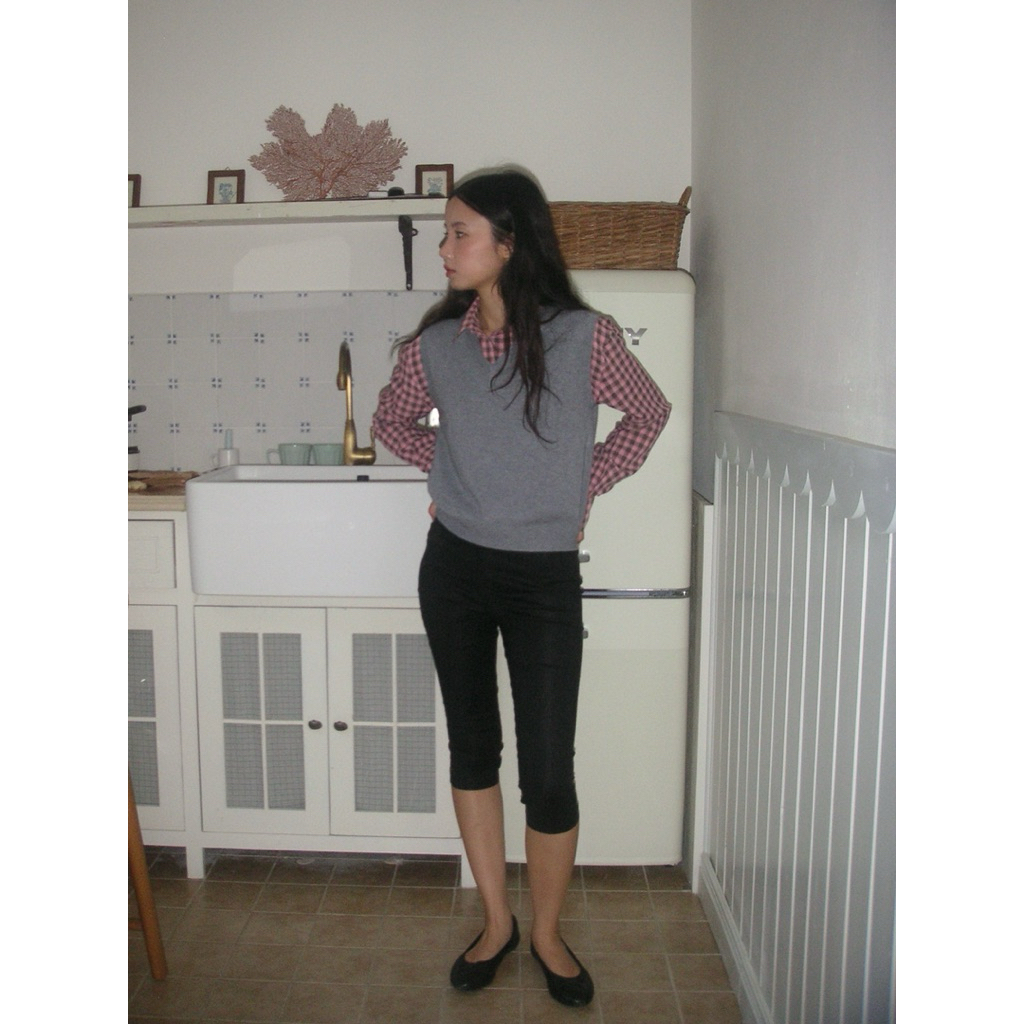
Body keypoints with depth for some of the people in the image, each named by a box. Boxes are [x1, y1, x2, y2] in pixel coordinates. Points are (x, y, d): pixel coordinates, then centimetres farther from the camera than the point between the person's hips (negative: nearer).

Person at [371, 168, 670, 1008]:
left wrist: (585, 486, 1)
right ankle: (496, 921, 33)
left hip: (544, 576, -3)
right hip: (455, 567, 4)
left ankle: (547, 933, 27)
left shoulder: (582, 337, -10)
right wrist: (451, 468, 6)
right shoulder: (435, 344, 0)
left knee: (548, 770, 1)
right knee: (472, 748, 13)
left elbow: (649, 412, 6)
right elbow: (392, 420, 18)